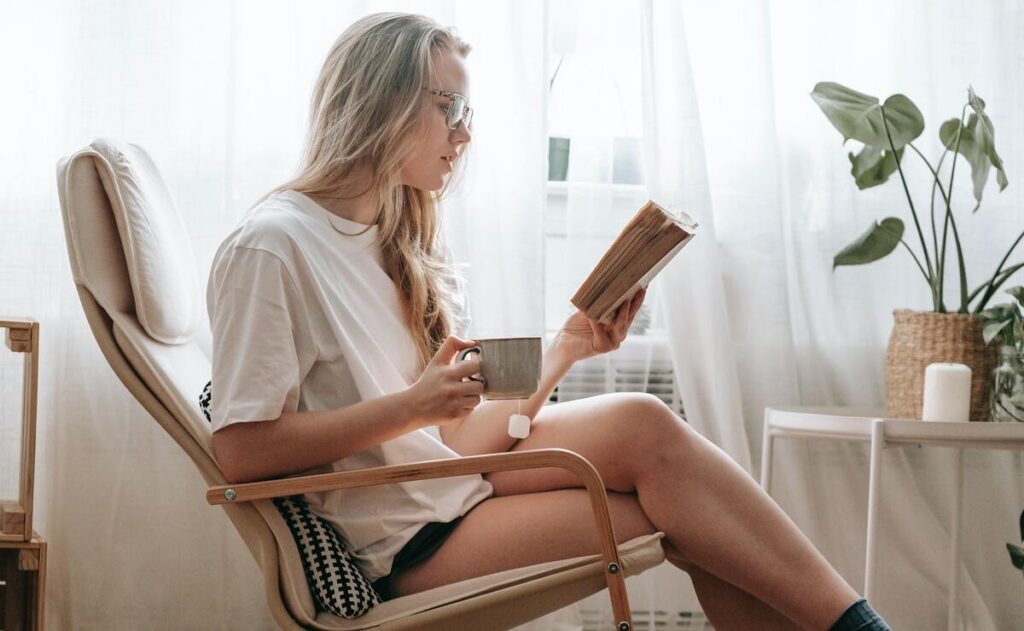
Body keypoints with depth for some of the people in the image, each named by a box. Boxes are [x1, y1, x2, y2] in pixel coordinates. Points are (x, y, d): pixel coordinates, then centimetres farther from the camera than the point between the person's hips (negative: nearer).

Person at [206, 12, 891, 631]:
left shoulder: (418, 248, 16)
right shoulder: (271, 246, -11)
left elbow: (479, 416, 11)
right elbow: (240, 451, -17)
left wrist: (566, 348, -6)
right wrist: (412, 406, -21)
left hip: (459, 469, 7)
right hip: (405, 542, -7)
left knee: (643, 423, -19)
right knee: (682, 517, -20)